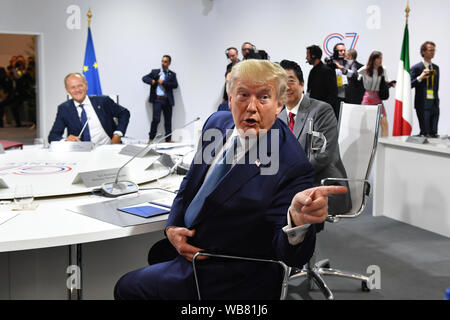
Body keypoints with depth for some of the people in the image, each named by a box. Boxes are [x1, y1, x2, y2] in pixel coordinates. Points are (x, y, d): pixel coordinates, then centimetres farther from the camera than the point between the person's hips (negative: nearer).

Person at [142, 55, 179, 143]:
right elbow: (144, 78, 11)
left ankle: (168, 139, 12)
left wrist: (163, 82, -11)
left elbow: (175, 85, -3)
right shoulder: (155, 72, 11)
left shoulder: (172, 74, 11)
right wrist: (151, 81, -9)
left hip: (168, 100, 2)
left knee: (168, 121, 5)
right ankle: (151, 138, -2)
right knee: (156, 119, -11)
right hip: (157, 99, -2)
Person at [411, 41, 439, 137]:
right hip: (423, 104, -6)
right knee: (425, 134, -6)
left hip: (434, 104, 6)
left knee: (434, 134, 4)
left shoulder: (436, 68, 16)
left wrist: (437, 100, 17)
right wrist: (420, 77, -21)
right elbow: (409, 85, -9)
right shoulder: (416, 68, -3)